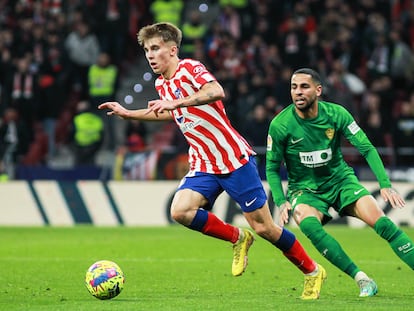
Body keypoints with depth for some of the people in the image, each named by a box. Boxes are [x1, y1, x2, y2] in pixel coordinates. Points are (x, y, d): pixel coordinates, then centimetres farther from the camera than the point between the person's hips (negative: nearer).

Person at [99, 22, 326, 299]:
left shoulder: (190, 68, -12)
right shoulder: (161, 84, 11)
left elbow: (217, 92, -33)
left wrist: (174, 103, -38)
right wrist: (128, 113, 29)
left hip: (234, 158, -7)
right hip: (203, 165, 7)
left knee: (263, 227, -5)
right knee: (180, 211, -18)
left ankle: (313, 271, 15)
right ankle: (237, 238, 6)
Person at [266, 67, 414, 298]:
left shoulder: (336, 114, -13)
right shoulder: (280, 125, -16)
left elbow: (367, 149, -8)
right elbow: (272, 168, -4)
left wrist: (385, 185, -19)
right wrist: (281, 203, -17)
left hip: (340, 179, 1)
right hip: (305, 189, -1)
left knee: (379, 220, -19)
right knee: (307, 223, -34)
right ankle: (361, 279, -31)